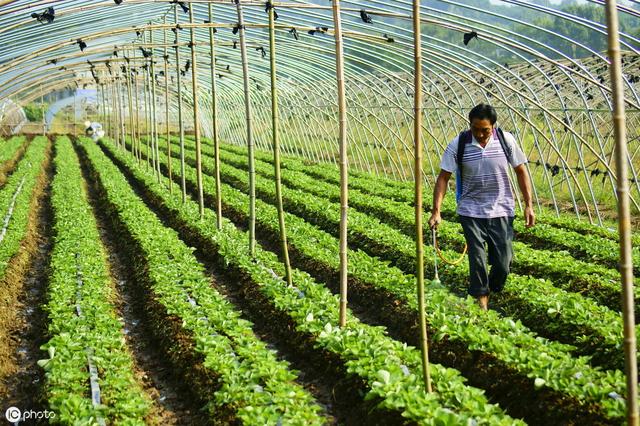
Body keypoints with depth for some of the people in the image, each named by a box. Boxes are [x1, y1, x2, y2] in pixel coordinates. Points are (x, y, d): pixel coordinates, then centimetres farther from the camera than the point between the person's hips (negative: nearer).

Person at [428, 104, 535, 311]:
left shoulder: (506, 140, -8)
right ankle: (481, 302, 13)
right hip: (471, 212, -1)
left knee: (503, 262, 3)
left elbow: (521, 171, 2)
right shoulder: (458, 144, -11)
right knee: (477, 260, -3)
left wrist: (529, 205, 0)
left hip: (501, 211, 1)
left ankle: (493, 291, 31)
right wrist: (436, 211, -15)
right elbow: (443, 178, -8)